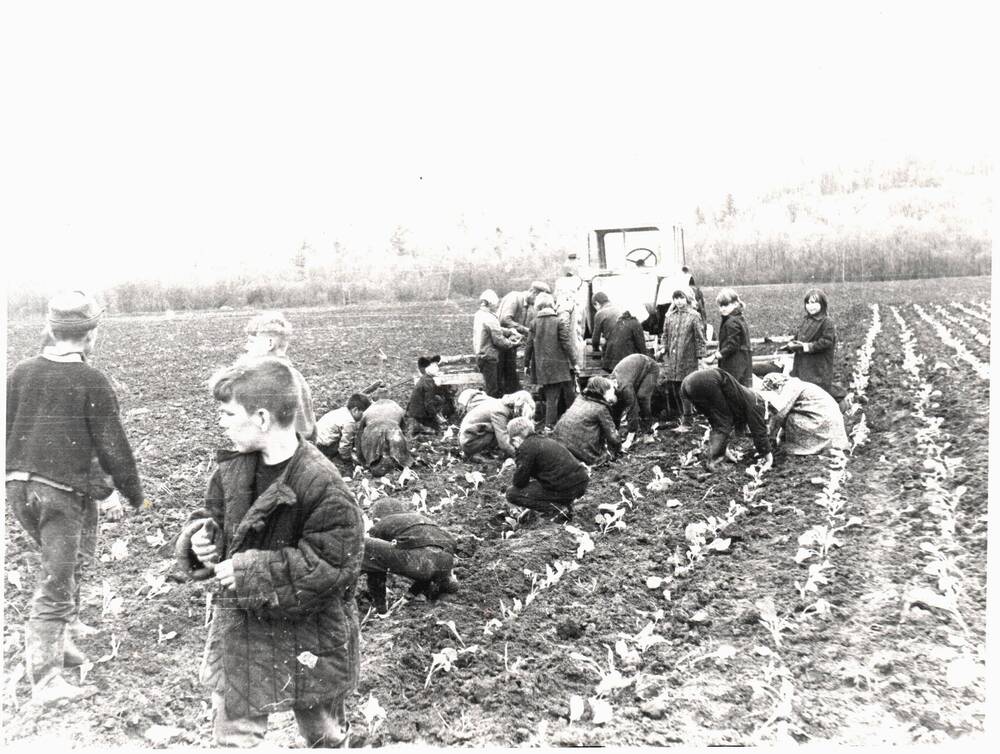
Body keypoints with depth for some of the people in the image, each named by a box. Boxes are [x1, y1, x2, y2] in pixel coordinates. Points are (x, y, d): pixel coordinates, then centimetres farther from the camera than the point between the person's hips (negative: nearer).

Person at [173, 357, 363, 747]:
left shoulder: (321, 484, -26)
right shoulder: (232, 468, -3)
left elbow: (334, 561, -26)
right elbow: (215, 514, 13)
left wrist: (253, 570, -25)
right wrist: (203, 536, -12)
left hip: (308, 637, -5)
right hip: (240, 627, 6)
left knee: (323, 735, 19)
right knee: (233, 733, 16)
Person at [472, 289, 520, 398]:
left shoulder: (478, 314, 6)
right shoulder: (490, 318, -21)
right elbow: (499, 340, -18)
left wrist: (510, 331, 8)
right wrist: (512, 343, -2)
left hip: (480, 355, 9)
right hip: (489, 356, -9)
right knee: (492, 390, 1)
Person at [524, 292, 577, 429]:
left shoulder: (534, 323, 0)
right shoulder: (560, 322, -7)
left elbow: (529, 345, 3)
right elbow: (566, 344, -8)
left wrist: (526, 364, 13)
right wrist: (573, 363, 0)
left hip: (542, 367, 3)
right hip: (560, 365, -3)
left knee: (551, 397, 8)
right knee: (569, 396, 8)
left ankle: (550, 425, 7)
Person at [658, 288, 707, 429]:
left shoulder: (694, 317, -3)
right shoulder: (670, 316, 11)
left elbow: (700, 338, -3)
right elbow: (665, 335, 19)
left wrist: (701, 356, -5)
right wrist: (663, 349, 6)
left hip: (687, 360, -5)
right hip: (671, 359, 5)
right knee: (673, 390, 8)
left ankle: (687, 420, 3)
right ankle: (679, 416, 21)